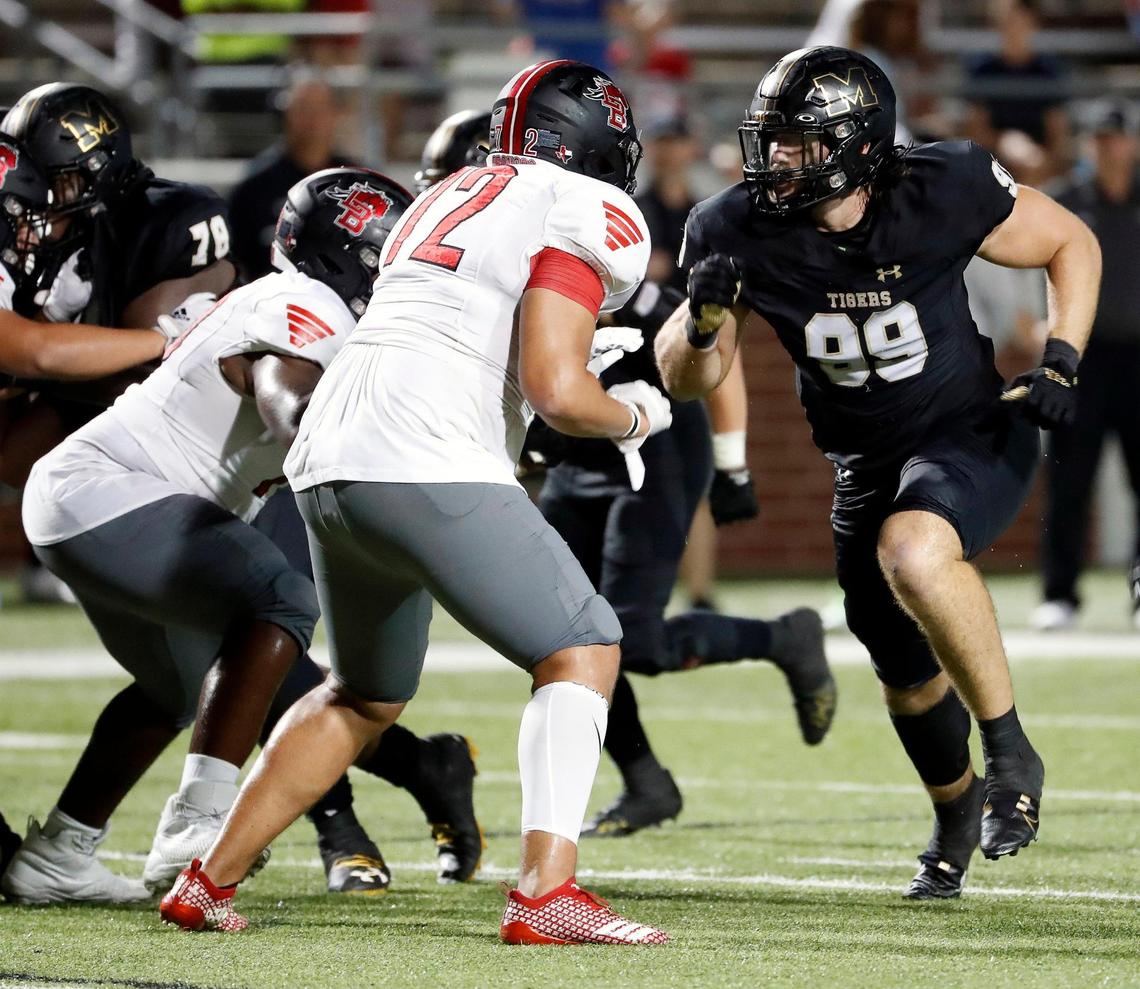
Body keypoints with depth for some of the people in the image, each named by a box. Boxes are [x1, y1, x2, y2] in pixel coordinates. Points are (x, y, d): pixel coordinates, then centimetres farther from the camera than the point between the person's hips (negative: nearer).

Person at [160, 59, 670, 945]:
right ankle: (546, 893, -15)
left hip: (329, 463, 8)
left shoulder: (449, 199, 25)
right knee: (581, 652, -1)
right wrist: (632, 416, 9)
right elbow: (556, 390, -10)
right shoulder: (586, 215, -1)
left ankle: (209, 881, 27)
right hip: (427, 465, -8)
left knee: (368, 696, 25)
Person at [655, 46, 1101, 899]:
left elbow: (1071, 244, -5)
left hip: (974, 439, -5)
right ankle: (956, 812, 50)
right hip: (867, 467, 5)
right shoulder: (744, 233, -15)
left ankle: (1010, 753, -18)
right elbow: (687, 380, -6)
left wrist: (1061, 363, -17)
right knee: (905, 670, 18)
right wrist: (704, 317, -28)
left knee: (913, 553, -37)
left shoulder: (944, 194, -22)